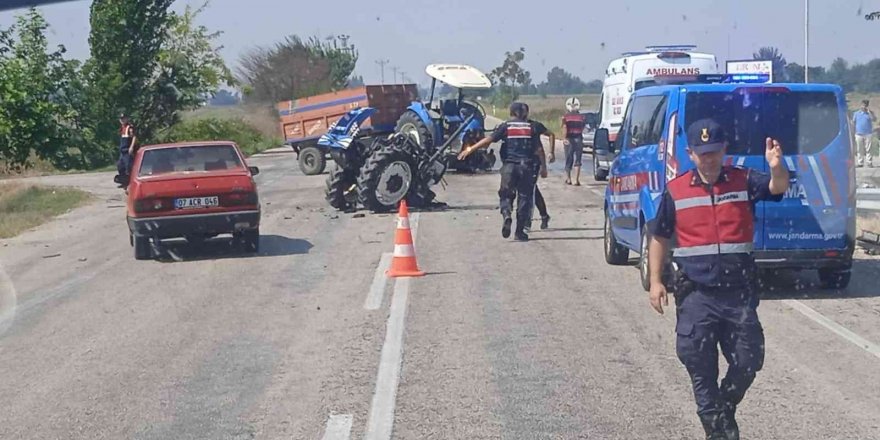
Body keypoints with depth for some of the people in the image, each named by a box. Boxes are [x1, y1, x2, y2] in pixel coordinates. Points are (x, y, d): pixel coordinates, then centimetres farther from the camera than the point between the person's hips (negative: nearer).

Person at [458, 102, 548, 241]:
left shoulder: (505, 126, 2)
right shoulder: (531, 127, 7)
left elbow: (489, 139, -8)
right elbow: (539, 149, 3)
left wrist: (470, 149, -8)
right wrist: (544, 167, 9)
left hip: (509, 165, -1)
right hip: (526, 166, 1)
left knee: (506, 194, 10)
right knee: (524, 197, 7)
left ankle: (506, 215, -21)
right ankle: (520, 231, 7)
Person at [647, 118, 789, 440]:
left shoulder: (743, 181, 1)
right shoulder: (675, 191, 3)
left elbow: (778, 187, -18)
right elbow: (659, 238, 11)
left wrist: (777, 168, -41)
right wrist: (655, 281, 4)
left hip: (739, 291, 0)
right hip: (695, 294, 0)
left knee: (748, 361, 5)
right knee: (701, 368, 1)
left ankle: (726, 409, 33)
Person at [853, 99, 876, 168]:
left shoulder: (870, 113, 6)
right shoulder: (856, 113, 11)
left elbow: (874, 120, -9)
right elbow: (853, 122, 14)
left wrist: (870, 112, -17)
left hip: (868, 134, -1)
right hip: (859, 134, 1)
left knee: (868, 149, -4)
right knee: (859, 149, 2)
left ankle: (869, 162, -3)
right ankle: (860, 162, 7)